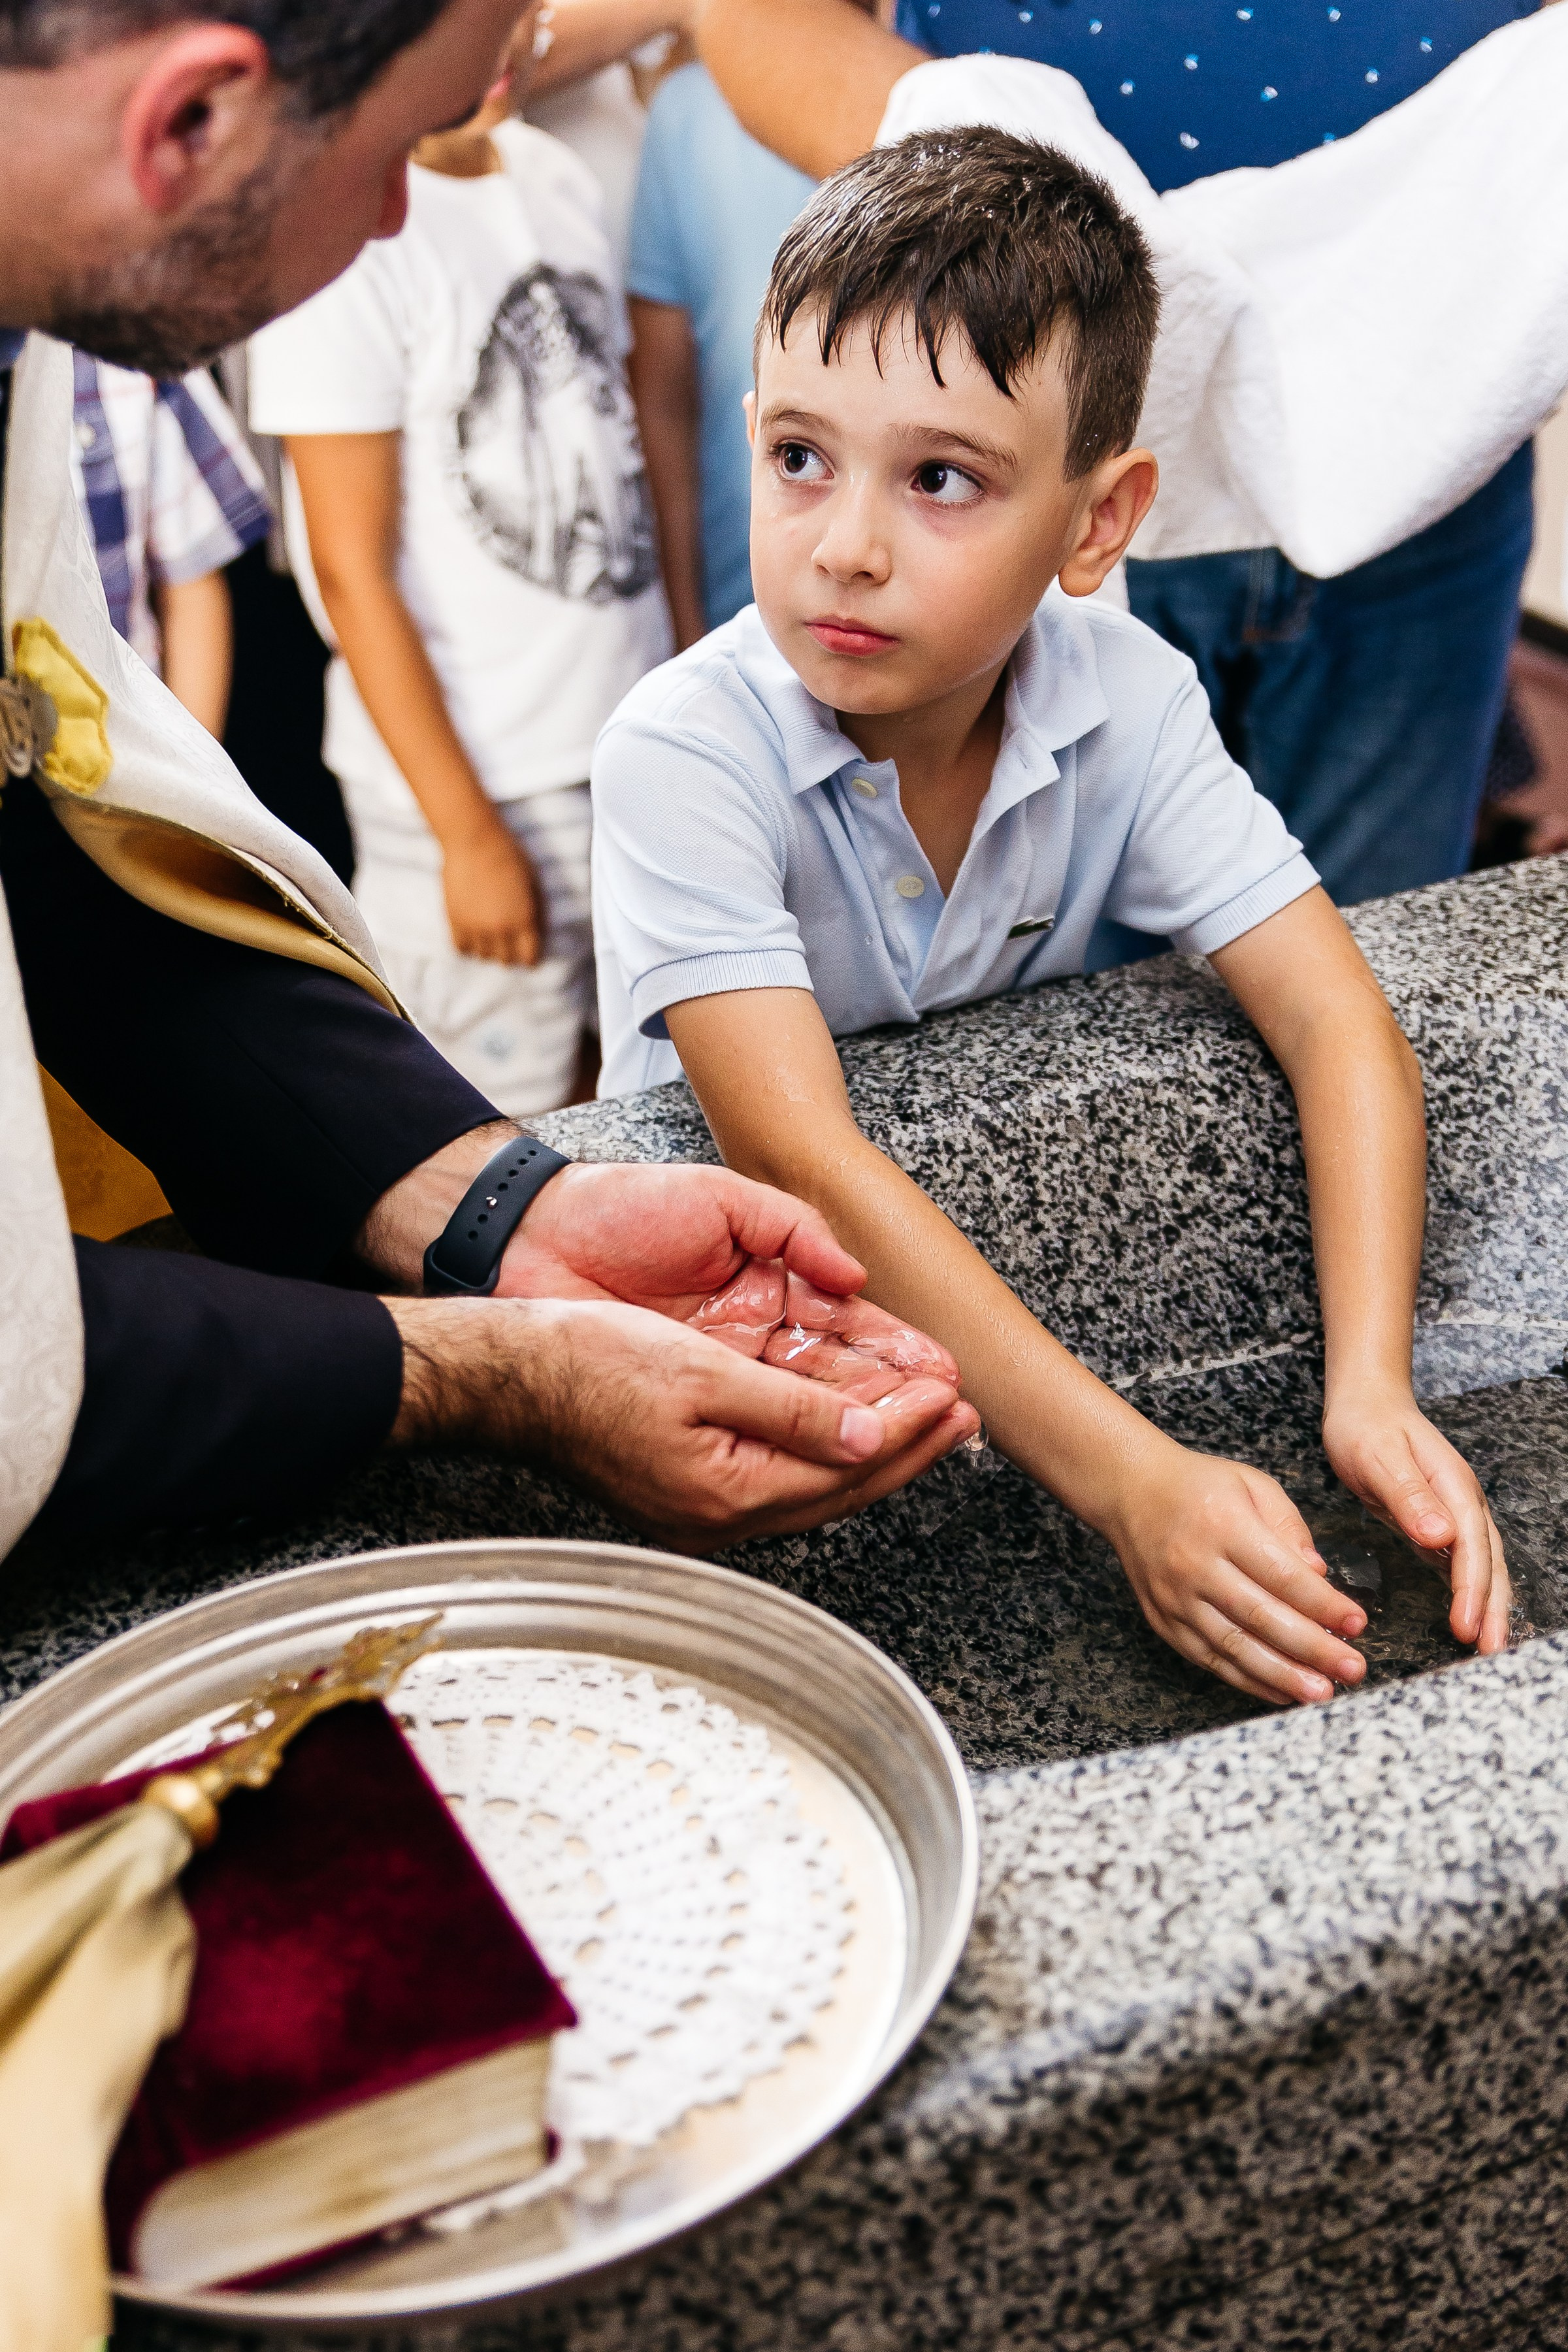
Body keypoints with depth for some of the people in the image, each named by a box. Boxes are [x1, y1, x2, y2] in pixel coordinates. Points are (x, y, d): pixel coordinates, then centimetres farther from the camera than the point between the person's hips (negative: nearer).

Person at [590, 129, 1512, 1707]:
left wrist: (1371, 1392, -31)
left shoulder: (1127, 703, -15)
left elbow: (1337, 1023, -16)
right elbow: (800, 1162, -36)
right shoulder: (687, 753, -27)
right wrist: (1128, 1480, -43)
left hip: (1027, 1224, 3)